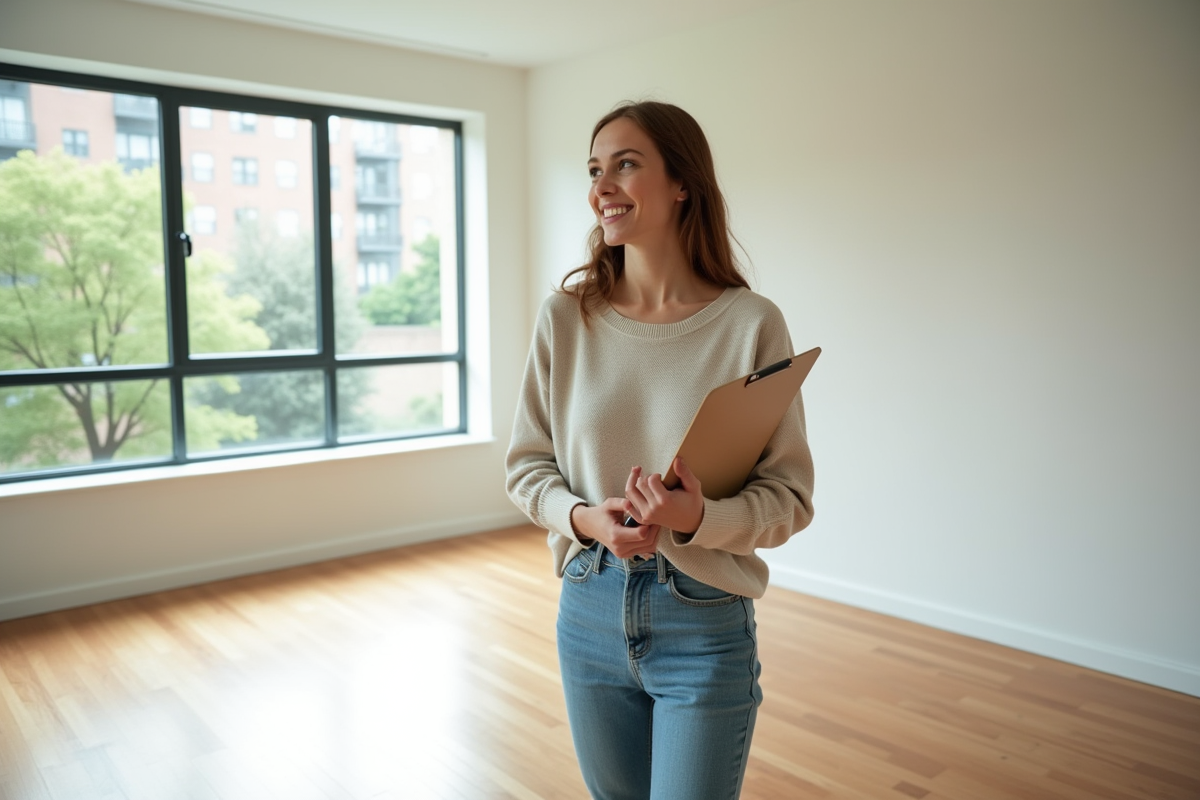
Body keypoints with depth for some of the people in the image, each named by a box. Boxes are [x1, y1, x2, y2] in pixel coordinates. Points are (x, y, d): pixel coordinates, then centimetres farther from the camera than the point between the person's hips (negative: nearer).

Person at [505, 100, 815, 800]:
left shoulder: (751, 323, -11)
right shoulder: (566, 316, -3)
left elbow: (791, 495, -8)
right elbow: (528, 463, 4)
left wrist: (699, 518, -25)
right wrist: (583, 517, -15)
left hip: (705, 623, -3)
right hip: (590, 609, 3)